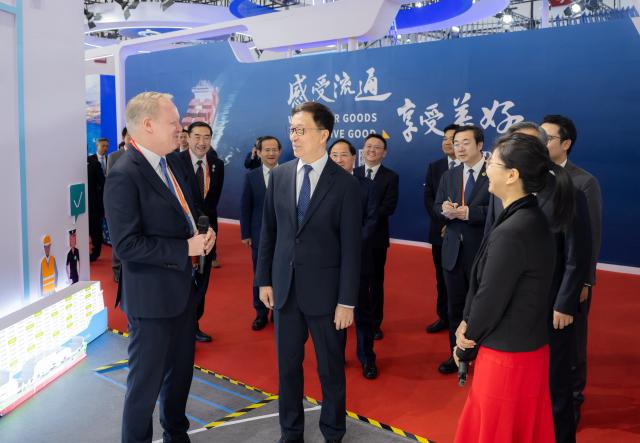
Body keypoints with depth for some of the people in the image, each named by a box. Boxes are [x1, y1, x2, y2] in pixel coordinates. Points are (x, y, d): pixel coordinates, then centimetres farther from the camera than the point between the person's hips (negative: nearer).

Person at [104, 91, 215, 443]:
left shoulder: (171, 165, 7)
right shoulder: (124, 175, -20)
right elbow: (126, 244, -24)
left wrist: (203, 232, -2)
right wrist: (186, 248, -21)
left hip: (182, 286, 9)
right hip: (151, 294, -9)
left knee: (181, 370, 22)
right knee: (147, 379, 8)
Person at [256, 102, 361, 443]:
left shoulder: (345, 184, -10)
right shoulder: (279, 176, 3)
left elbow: (351, 247, -10)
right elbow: (268, 231, 7)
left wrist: (347, 300, -10)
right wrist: (264, 279, 6)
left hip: (324, 290, -3)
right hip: (284, 287, 4)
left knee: (331, 368, 12)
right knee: (287, 364, 15)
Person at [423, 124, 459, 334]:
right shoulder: (434, 167, 9)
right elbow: (428, 199, 4)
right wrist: (442, 221, -9)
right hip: (440, 230, 4)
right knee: (442, 277, 11)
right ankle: (444, 317, 22)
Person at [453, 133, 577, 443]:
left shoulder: (511, 232, -28)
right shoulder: (530, 219, 2)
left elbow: (490, 299, -20)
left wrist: (465, 345, -5)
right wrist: (468, 326, -4)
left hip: (506, 355, -8)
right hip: (527, 346, 8)